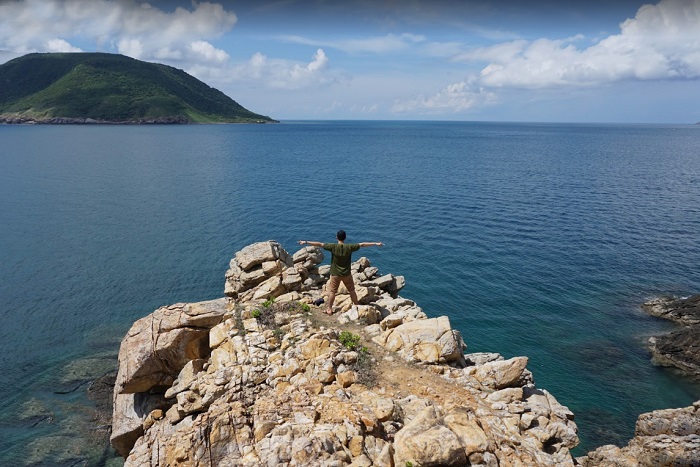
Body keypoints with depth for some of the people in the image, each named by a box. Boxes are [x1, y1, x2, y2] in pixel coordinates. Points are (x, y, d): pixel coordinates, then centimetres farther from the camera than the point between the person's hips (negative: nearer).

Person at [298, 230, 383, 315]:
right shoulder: (349, 247, -13)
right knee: (352, 290, 17)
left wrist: (306, 242, -7)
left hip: (335, 274, -1)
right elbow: (362, 244, -7)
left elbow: (320, 244, -13)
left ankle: (329, 309, 17)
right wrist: (376, 243, 0)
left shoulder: (333, 247, -15)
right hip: (347, 274, 1)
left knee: (332, 291, 11)